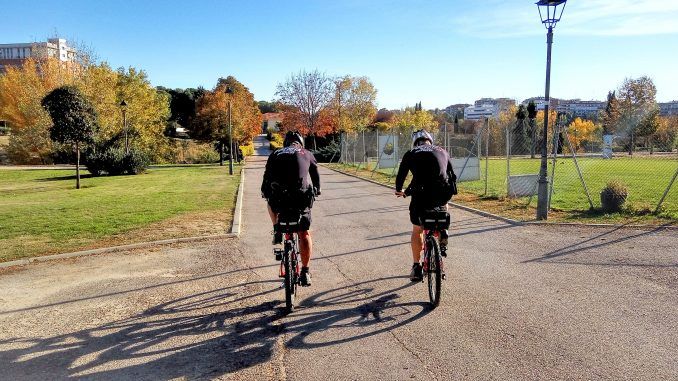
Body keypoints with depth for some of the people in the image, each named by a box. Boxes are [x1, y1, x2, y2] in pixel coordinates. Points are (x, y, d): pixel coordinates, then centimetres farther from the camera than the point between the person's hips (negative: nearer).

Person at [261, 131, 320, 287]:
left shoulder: (275, 154, 21)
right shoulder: (307, 154, 19)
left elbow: (267, 178, 22)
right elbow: (316, 177, 29)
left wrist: (265, 194, 39)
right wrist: (317, 191, 47)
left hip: (279, 198, 1)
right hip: (301, 197, 0)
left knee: (272, 203, 39)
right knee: (304, 234, 16)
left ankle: (277, 231, 22)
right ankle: (305, 272, 13)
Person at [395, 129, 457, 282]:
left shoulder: (410, 154, 15)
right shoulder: (442, 152, 21)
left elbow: (400, 176, 18)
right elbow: (452, 176, 26)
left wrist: (399, 191, 37)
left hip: (421, 195, -1)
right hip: (443, 194, 2)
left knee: (417, 230, 16)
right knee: (443, 206, 37)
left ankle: (416, 268, 18)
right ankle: (443, 235, 16)